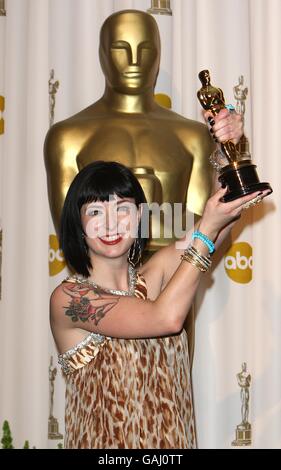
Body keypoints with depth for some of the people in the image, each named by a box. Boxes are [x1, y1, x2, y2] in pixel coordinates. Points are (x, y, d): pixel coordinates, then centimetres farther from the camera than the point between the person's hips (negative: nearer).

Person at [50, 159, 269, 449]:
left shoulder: (153, 276, 2)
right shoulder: (68, 298, -13)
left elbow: (226, 208, -5)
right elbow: (167, 318, -23)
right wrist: (207, 229, -21)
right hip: (103, 443, -4)